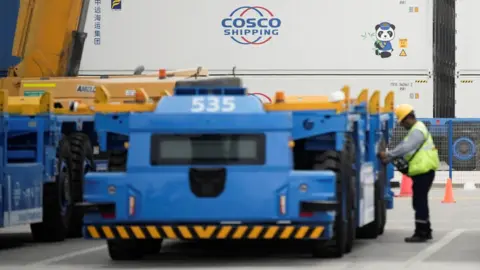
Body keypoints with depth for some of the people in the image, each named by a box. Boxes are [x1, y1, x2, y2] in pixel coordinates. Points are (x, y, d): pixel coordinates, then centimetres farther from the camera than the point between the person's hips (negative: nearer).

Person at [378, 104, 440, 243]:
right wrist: (389, 159, 10)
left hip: (424, 171, -11)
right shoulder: (415, 130, 20)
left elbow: (406, 148, -25)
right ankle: (425, 231, 22)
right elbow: (403, 146, 20)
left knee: (419, 202, -8)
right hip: (423, 171, 11)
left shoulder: (418, 131, -14)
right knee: (420, 202, 15)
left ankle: (421, 233, -7)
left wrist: (388, 155, -22)